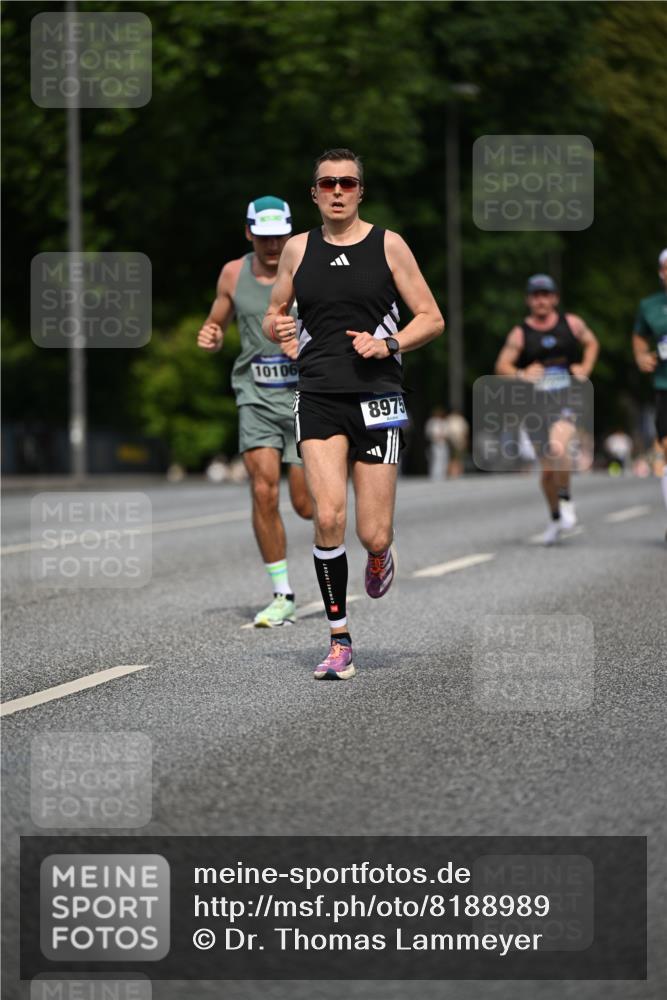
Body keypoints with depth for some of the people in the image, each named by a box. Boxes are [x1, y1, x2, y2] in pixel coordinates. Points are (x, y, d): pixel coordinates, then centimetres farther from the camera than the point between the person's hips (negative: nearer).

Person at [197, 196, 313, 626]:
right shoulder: (233, 274, 6)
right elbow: (217, 329, 19)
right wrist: (209, 337, -5)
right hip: (256, 397, 2)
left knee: (306, 504, -2)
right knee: (264, 492, -14)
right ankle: (283, 596, -5)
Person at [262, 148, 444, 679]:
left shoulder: (388, 245, 3)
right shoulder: (299, 249, 9)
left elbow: (431, 318, 5)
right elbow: (273, 314, 21)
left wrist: (388, 344, -12)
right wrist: (277, 327, -3)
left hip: (376, 396, -1)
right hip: (318, 397, 1)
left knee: (372, 535, -4)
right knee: (328, 516, -17)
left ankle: (382, 551, 36)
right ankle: (339, 642, -6)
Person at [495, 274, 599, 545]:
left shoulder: (571, 323, 6)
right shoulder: (520, 333, 2)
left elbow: (591, 342, 23)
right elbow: (502, 366, 1)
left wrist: (586, 367, 7)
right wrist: (521, 374, -18)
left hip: (569, 400, -1)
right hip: (537, 405, 1)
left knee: (558, 447, -30)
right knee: (548, 469, 6)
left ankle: (566, 500, -9)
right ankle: (556, 518, 29)